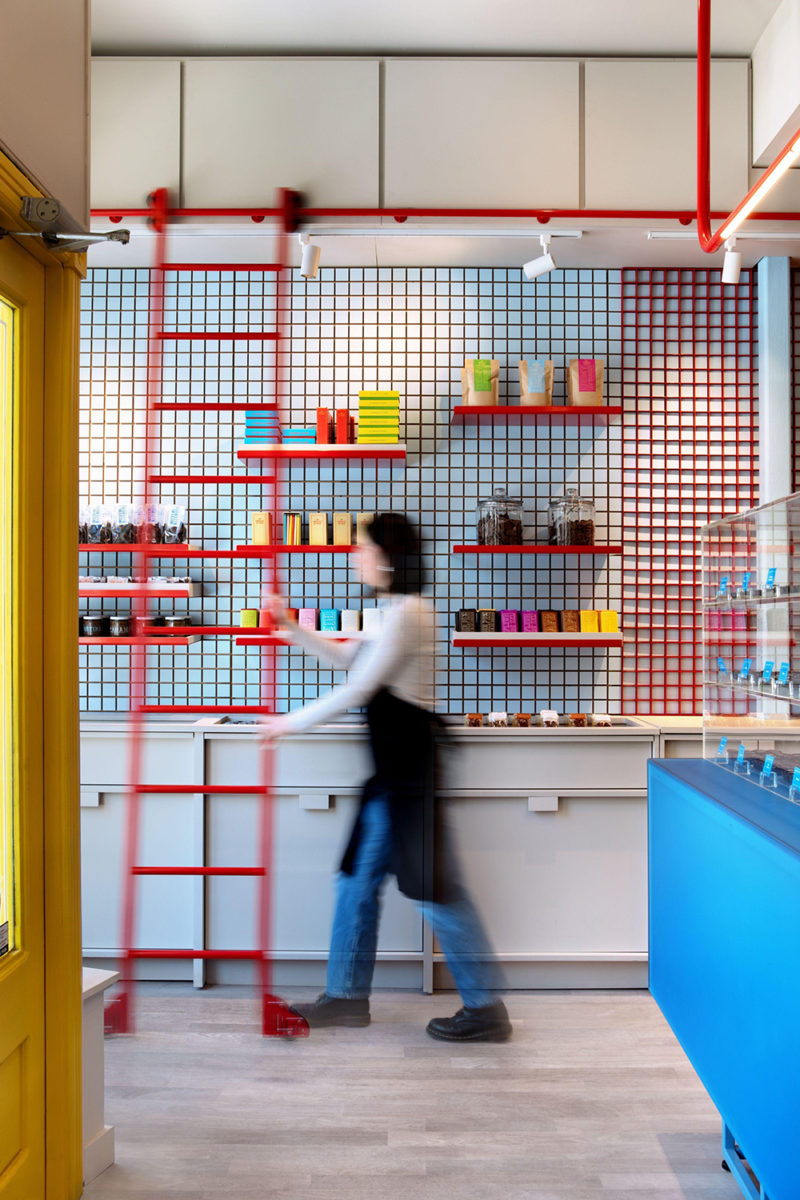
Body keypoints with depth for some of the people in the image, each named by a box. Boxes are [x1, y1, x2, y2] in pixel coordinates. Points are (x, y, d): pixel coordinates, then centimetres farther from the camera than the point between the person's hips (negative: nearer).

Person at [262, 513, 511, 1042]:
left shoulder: (407, 612, -16)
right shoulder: (403, 612, 17)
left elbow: (356, 690, -16)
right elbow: (344, 656, 26)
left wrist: (290, 722, -6)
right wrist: (290, 625, 21)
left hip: (409, 762, -10)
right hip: (395, 763, 10)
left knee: (435, 885, -3)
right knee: (359, 874, 14)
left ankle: (487, 1008, 9)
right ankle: (347, 995, 25)